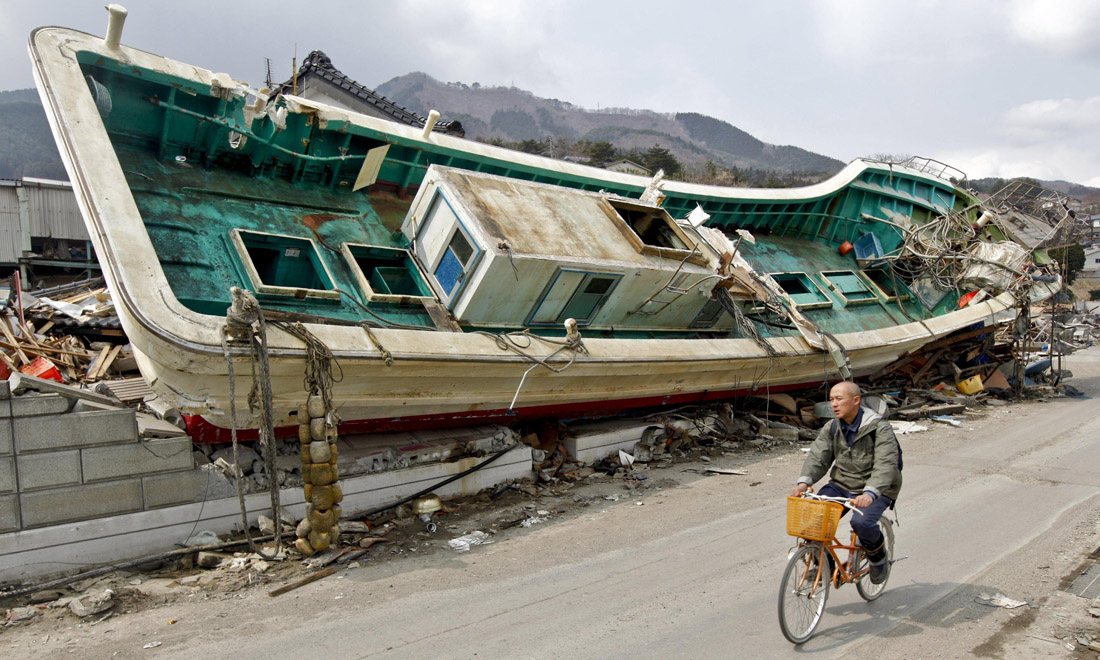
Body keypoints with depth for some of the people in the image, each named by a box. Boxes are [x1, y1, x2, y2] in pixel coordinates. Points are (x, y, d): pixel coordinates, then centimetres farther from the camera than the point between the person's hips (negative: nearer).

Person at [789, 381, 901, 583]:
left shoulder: (879, 428, -15)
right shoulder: (832, 428, 2)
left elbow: (886, 465, -26)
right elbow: (817, 457, -7)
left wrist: (870, 493, -43)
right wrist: (804, 481, -27)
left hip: (876, 490, -5)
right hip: (841, 485, 5)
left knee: (861, 522, -30)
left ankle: (878, 553, 6)